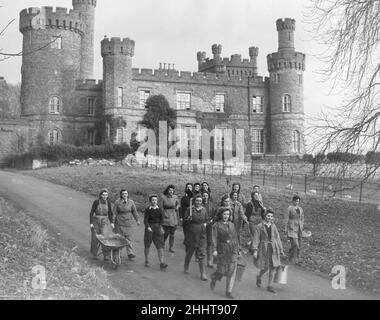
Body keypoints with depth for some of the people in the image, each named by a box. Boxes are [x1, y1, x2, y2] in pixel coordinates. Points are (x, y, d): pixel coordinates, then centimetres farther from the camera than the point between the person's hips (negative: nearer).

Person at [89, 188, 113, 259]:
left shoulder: (108, 202, -2)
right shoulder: (96, 202, -12)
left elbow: (110, 213, 8)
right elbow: (91, 212, -9)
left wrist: (111, 223, 5)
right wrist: (91, 223, -13)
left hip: (105, 222, 1)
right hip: (96, 221, -1)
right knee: (95, 238, 6)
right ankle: (94, 254, 29)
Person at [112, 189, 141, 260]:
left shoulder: (131, 202, 1)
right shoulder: (117, 202, -5)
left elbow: (134, 211, 10)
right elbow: (114, 212, -4)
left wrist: (137, 220, 11)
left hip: (128, 222, 1)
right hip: (119, 223, -1)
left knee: (129, 238, 0)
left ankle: (130, 253, 0)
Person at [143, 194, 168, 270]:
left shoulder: (160, 210, 5)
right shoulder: (147, 210, -2)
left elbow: (162, 220, 6)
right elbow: (145, 220, -9)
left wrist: (160, 227, -8)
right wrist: (148, 227, -24)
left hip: (158, 229, 1)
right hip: (149, 229, -1)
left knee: (160, 245, -7)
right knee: (147, 246, 7)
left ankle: (162, 263, -12)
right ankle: (146, 261, 27)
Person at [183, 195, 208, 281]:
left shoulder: (203, 210, 6)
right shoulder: (190, 209, -4)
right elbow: (184, 219, -2)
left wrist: (205, 224, 1)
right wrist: (188, 218, -21)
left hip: (201, 235, 2)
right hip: (191, 234, -2)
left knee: (201, 254, -2)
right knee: (189, 252, 12)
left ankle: (203, 274, -1)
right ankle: (186, 267, 37)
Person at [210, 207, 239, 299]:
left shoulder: (231, 225, 11)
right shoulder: (216, 225, -2)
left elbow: (235, 238, 14)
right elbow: (214, 238, -9)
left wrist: (237, 250, 13)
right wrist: (214, 250, -19)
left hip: (232, 250, 4)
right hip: (222, 250, -4)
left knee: (232, 271, -2)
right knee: (222, 270, 1)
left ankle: (229, 291, 4)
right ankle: (214, 279, 35)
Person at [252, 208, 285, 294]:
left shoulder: (274, 226, 6)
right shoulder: (260, 226, -4)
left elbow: (277, 239, 9)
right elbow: (256, 239, -6)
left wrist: (281, 251, 8)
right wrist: (255, 250, -14)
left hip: (273, 249, 3)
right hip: (264, 248, -3)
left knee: (273, 267, 0)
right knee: (265, 268, 0)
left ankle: (270, 286, 10)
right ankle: (259, 277, 33)